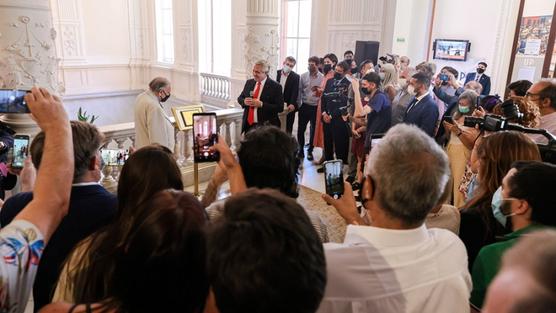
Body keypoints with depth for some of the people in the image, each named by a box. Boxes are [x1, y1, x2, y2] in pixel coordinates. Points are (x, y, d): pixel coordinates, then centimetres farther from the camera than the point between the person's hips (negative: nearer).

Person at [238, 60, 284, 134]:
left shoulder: (275, 86, -9)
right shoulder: (249, 82, 8)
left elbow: (280, 108, -13)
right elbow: (240, 98, 17)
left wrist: (261, 104, -21)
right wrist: (244, 101, -8)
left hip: (266, 126, -5)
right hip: (248, 125, 5)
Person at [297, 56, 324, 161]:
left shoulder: (322, 78, -6)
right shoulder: (303, 76, 2)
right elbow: (300, 91, 4)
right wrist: (298, 104, -1)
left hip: (316, 107, -2)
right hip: (304, 106, 2)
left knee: (313, 130, 9)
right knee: (300, 129, 5)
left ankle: (310, 151, 24)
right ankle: (301, 150, 21)